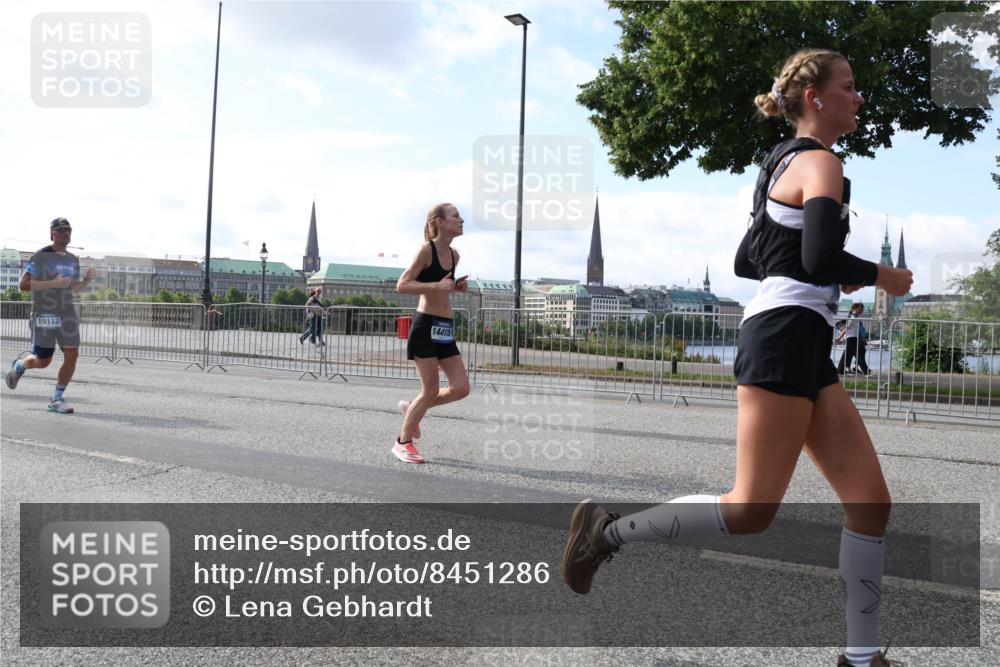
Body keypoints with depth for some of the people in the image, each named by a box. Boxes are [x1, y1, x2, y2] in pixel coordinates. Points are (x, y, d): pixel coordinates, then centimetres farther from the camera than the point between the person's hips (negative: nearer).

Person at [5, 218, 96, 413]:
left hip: (67, 314, 5)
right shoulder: (40, 257, -8)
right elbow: (24, 285, -13)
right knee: (43, 362, 2)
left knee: (72, 355, -8)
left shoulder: (73, 260, 12)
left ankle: (56, 399, 3)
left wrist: (87, 280, 0)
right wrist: (53, 283, -23)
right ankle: (18, 365, 38)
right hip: (44, 314, -5)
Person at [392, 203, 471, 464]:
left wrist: (457, 286, 7)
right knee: (431, 391, -4)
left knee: (461, 388, 1)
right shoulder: (426, 249, -10)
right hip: (426, 325, -7)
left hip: (445, 327, 7)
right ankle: (403, 442, 14)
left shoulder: (454, 255, 12)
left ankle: (412, 408, 24)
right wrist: (436, 286, -23)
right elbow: (402, 285, -13)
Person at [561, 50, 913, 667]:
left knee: (871, 500, 6)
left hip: (806, 348, 10)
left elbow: (746, 260, 26)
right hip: (785, 338, -10)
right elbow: (822, 259, -21)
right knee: (752, 511, -8)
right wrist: (882, 277, -4)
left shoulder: (787, 163, 23)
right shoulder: (820, 162, -6)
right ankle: (609, 530, 4)